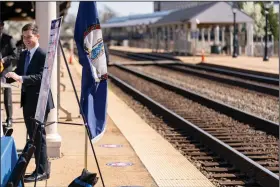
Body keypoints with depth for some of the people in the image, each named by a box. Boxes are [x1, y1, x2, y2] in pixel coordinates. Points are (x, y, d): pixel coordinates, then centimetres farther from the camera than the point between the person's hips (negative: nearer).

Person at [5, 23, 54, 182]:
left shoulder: (43, 55, -14)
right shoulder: (23, 55, 13)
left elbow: (42, 77, -24)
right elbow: (18, 74, 15)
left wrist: (20, 78, -33)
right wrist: (9, 77, -6)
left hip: (39, 100, -9)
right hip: (27, 100, 9)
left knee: (39, 135, -4)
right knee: (32, 136, 14)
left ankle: (42, 171, 3)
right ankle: (40, 167, 24)